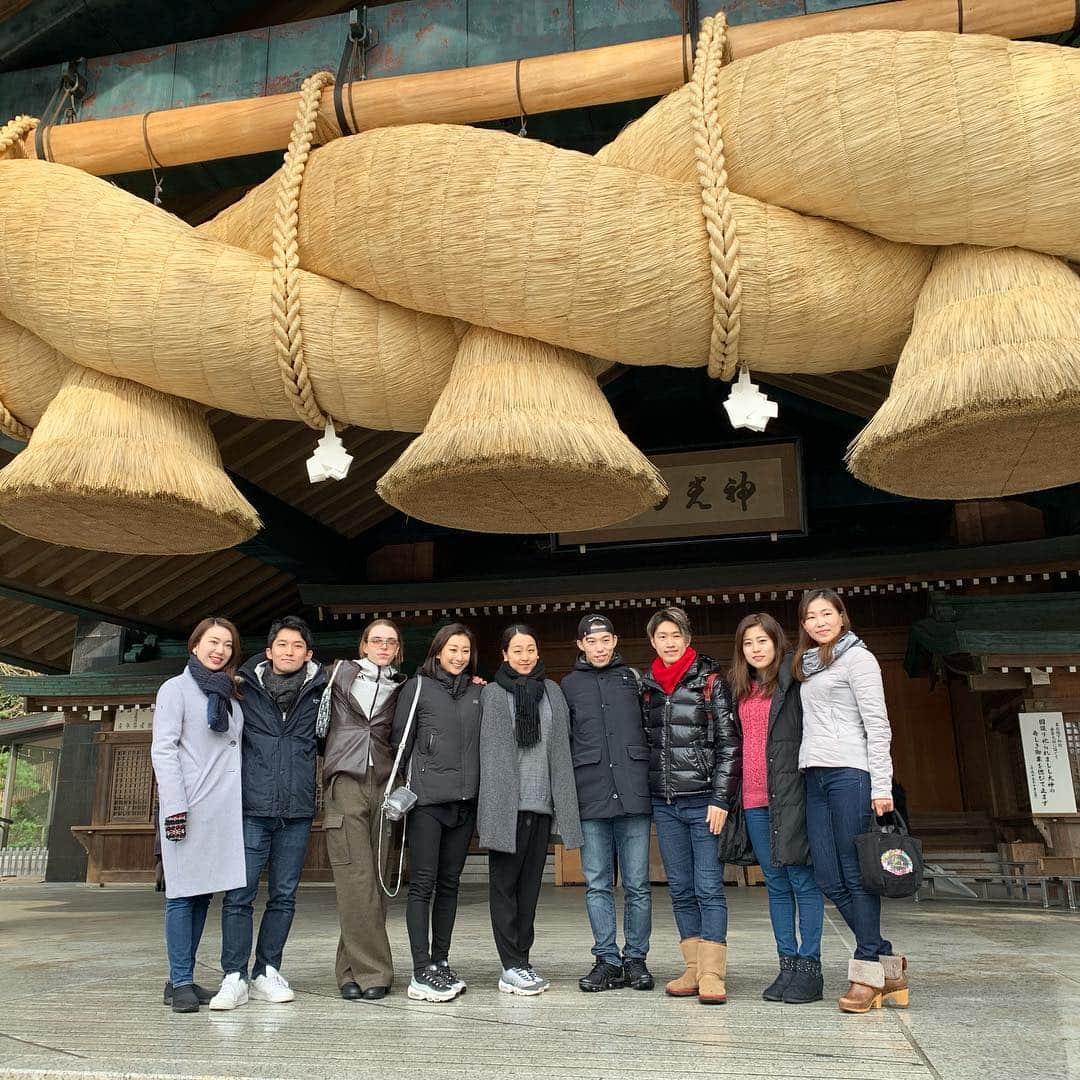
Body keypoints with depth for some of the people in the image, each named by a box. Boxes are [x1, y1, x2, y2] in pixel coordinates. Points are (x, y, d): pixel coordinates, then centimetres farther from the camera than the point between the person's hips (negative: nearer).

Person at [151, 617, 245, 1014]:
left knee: (203, 893, 7)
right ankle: (181, 983, 3)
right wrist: (175, 806, -15)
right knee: (183, 892, -3)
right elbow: (163, 749, -7)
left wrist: (239, 801, 9)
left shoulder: (231, 696, 18)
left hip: (224, 809, 6)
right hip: (188, 808, -6)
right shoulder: (176, 689, 1)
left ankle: (182, 979, 15)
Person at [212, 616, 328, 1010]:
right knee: (239, 894, -1)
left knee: (284, 896, 8)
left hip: (297, 810, 2)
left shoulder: (319, 692, 5)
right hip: (252, 807, -1)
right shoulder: (246, 688, 4)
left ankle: (267, 973, 20)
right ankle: (235, 977, 9)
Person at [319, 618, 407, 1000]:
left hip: (381, 783, 2)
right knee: (356, 878, -8)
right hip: (345, 781, -2)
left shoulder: (401, 687, 13)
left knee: (373, 878, 1)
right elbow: (321, 723, 15)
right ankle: (373, 970, -3)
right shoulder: (342, 672, 9)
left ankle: (352, 968, 12)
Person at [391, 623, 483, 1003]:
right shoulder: (418, 687, 1)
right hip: (427, 799, -4)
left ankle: (441, 962, 21)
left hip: (465, 799, 4)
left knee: (449, 883, 11)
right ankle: (421, 973, 1)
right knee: (423, 883, -3)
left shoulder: (477, 692, 13)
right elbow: (400, 739, 0)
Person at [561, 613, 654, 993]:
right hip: (591, 798, 1)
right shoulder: (570, 685, 10)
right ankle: (607, 960, 16)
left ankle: (636, 959, 17)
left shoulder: (633, 678, 10)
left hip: (634, 794, 0)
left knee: (637, 884, 5)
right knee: (597, 886, 6)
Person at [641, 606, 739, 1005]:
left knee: (708, 887, -4)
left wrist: (720, 798, -11)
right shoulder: (647, 685, 10)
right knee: (681, 889, 9)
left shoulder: (710, 680, -3)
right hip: (664, 803, 5)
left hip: (703, 800, -5)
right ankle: (693, 969, 18)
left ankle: (712, 974, 1)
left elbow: (729, 742, -6)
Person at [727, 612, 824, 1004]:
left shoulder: (793, 682, -4)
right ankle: (787, 964, 19)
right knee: (776, 884, 11)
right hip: (754, 799, 6)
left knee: (802, 879, 0)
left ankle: (809, 968, 8)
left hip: (790, 793, -6)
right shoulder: (740, 689, 15)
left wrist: (810, 788, -13)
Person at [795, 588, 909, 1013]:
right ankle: (888, 965, 15)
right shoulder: (807, 665, 21)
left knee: (856, 874, -5)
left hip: (850, 772, -7)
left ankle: (869, 972, 5)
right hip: (815, 777, 7)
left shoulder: (857, 657, 1)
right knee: (829, 879, 3)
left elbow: (877, 724, -5)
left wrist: (882, 786, -11)